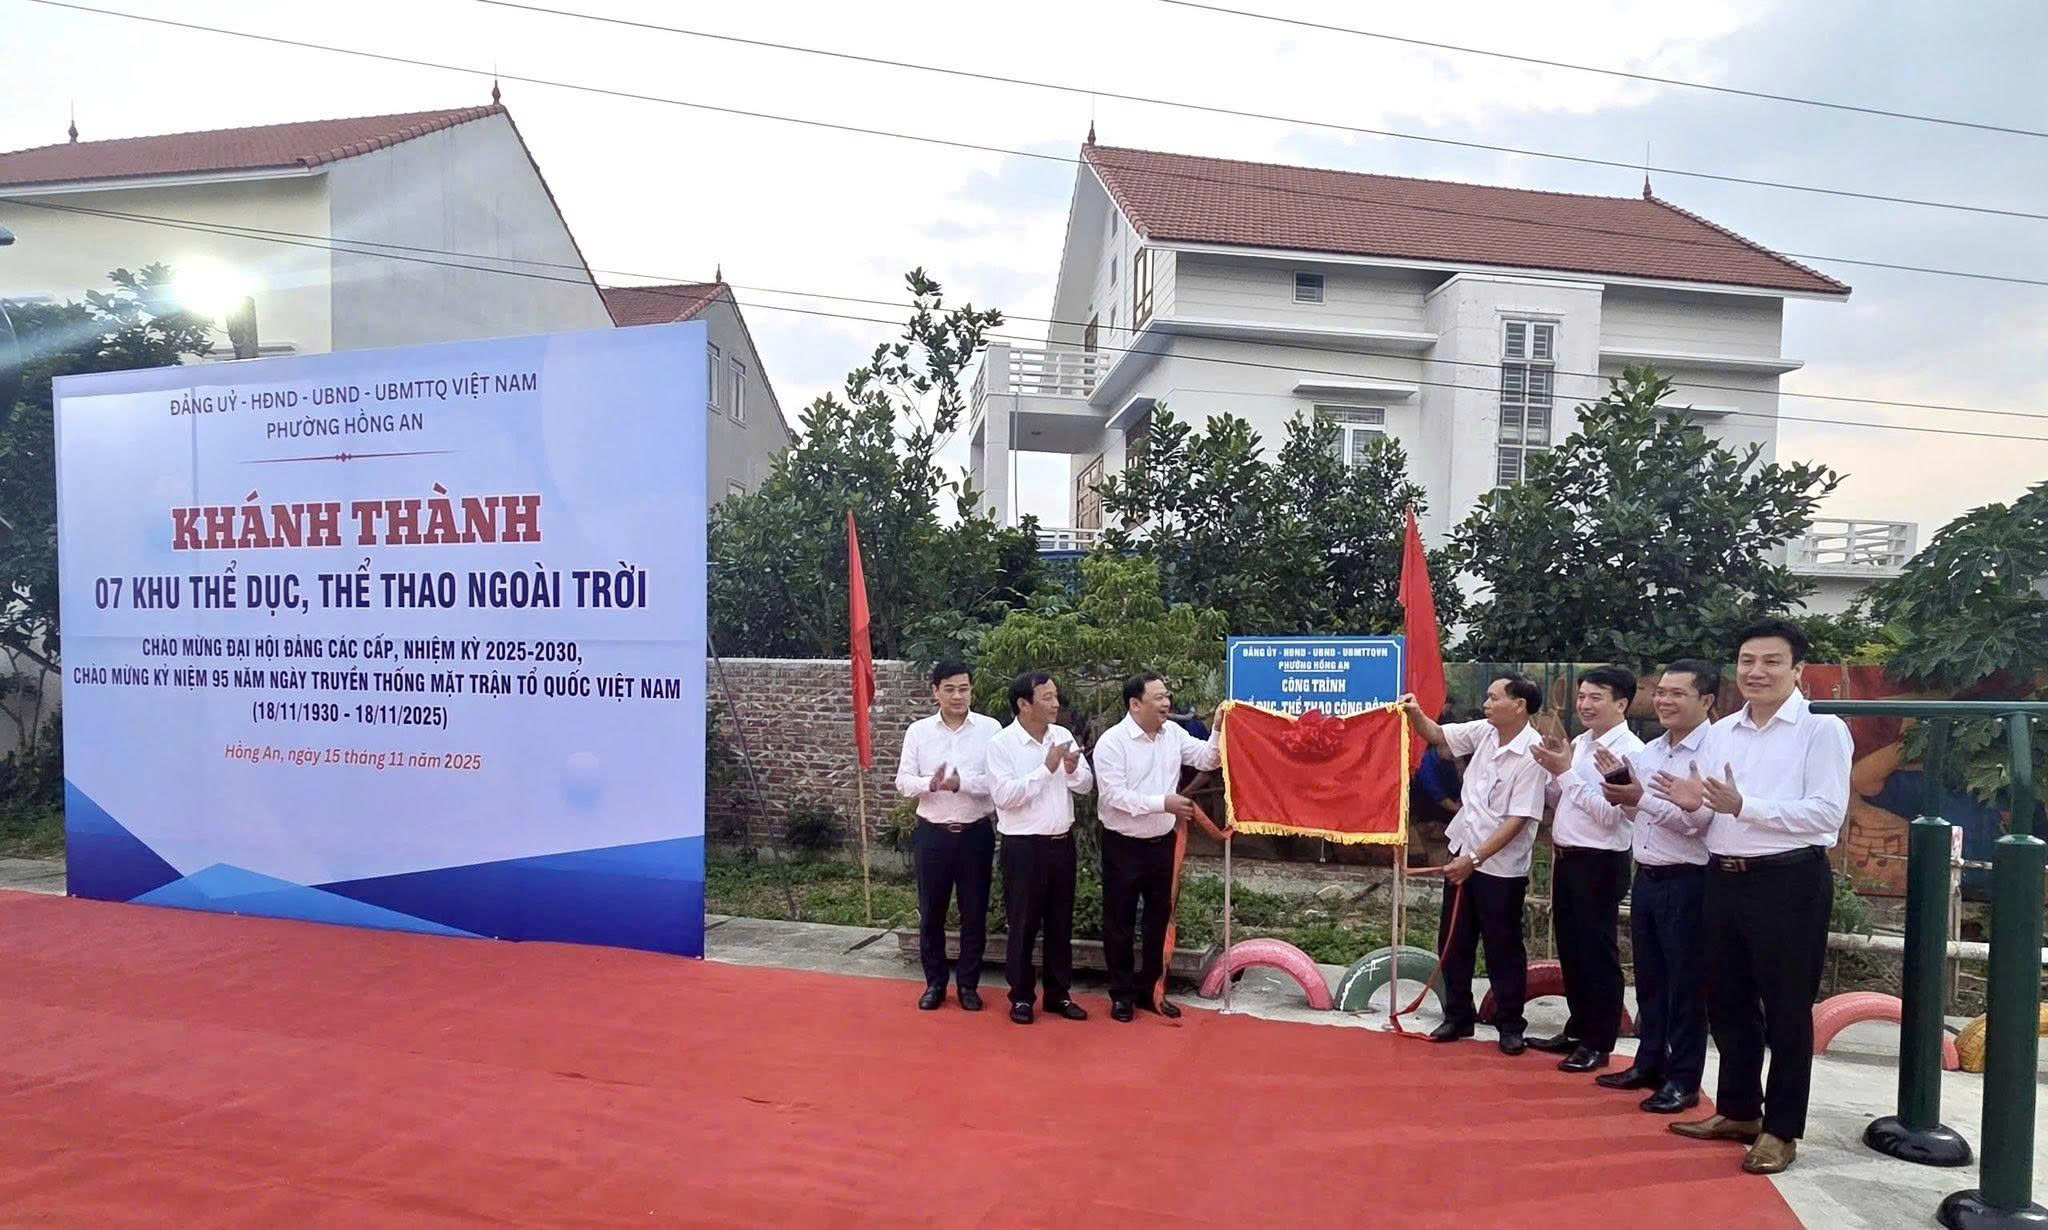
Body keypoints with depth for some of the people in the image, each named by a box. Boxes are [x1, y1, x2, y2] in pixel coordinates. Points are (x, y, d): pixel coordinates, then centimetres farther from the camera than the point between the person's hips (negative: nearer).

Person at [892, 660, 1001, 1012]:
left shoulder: (990, 728, -5)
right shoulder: (918, 731, 1)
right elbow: (903, 782, -2)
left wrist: (960, 783, -24)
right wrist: (930, 783, -21)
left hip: (976, 834, -1)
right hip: (932, 834, 1)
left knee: (974, 914, 9)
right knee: (931, 913, 11)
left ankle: (968, 984, 24)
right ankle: (935, 983, 27)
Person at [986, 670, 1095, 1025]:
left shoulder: (1063, 736, 3)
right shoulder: (1002, 743, -12)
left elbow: (1086, 785, 6)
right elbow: (1003, 796, -21)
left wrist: (1073, 769, -16)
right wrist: (1046, 768, -22)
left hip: (1062, 842, 5)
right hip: (1023, 846, -5)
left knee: (1061, 923, 14)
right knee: (1023, 925, 6)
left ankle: (1059, 994, 27)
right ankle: (1021, 997, 21)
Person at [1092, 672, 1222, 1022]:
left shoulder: (1173, 733, 1)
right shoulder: (1112, 742, -17)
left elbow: (1208, 759, 5)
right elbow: (1114, 795, -23)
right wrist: (1164, 803, -27)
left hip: (1162, 842, 6)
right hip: (1123, 846, -6)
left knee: (1158, 920, 15)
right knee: (1119, 923, 7)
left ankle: (1149, 990, 30)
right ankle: (1122, 994, 22)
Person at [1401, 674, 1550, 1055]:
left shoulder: (1532, 755, -20)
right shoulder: (1484, 732, 0)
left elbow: (1518, 820, -21)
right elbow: (1438, 736, 15)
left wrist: (1475, 859, -21)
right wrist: (1415, 714, -6)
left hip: (1500, 868, -7)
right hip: (1463, 855, 7)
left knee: (1503, 950, 7)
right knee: (1452, 942, 14)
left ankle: (1510, 1026, 23)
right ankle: (1457, 1017, 28)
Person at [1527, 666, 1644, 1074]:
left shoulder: (1629, 751, -15)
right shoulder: (1579, 743, 11)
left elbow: (1609, 815, -23)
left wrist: (1565, 772, -20)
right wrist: (1553, 769, -1)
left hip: (1600, 864, -8)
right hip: (1566, 858, 8)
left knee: (1597, 953, 3)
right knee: (1570, 949, 17)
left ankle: (1598, 1043, 15)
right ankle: (1577, 1030, 31)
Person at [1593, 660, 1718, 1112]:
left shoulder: (1713, 751, -15)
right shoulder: (1650, 750, 11)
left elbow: (1698, 818, -25)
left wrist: (1641, 796, -26)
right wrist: (1621, 784, 2)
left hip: (1687, 883, -8)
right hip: (1647, 878, 8)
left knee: (1684, 986, 4)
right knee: (1649, 980, 17)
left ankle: (1683, 1082, 16)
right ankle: (1649, 1065, 30)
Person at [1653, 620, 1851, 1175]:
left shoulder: (1823, 729, -8)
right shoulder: (1721, 731, 11)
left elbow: (1828, 813, -18)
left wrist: (1742, 805, -26)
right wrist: (1691, 803, -7)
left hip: (1790, 882, -6)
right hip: (1724, 879, 7)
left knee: (1786, 1009, 5)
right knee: (1727, 1002, 15)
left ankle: (1780, 1129, 18)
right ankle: (1738, 1110, 31)